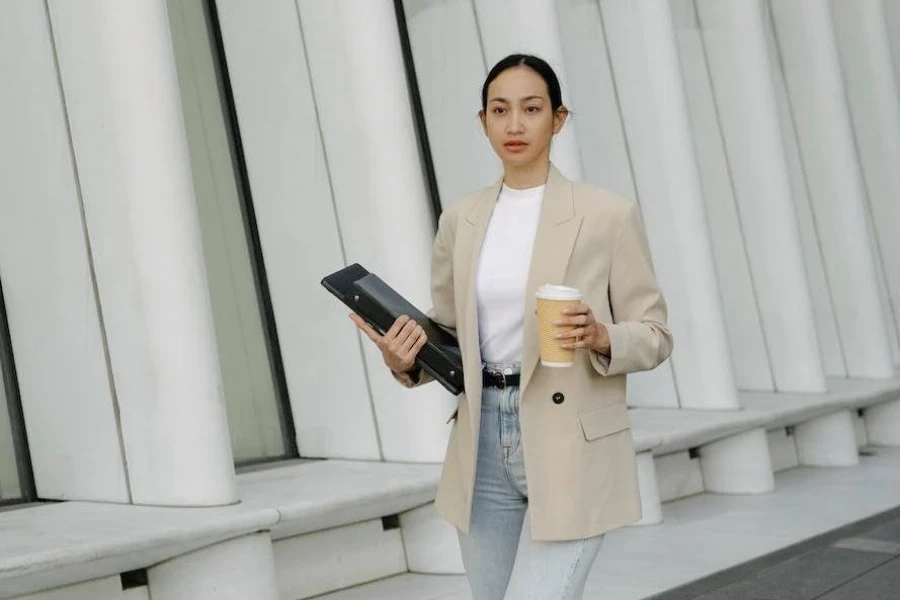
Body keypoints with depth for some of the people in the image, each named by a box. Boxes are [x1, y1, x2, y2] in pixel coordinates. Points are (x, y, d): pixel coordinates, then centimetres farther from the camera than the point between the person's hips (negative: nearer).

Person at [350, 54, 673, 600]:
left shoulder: (608, 214, -5)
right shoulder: (461, 220, 8)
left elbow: (654, 335, -1)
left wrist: (600, 337, -22)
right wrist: (407, 361, -7)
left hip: (572, 450, -5)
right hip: (484, 447, 5)